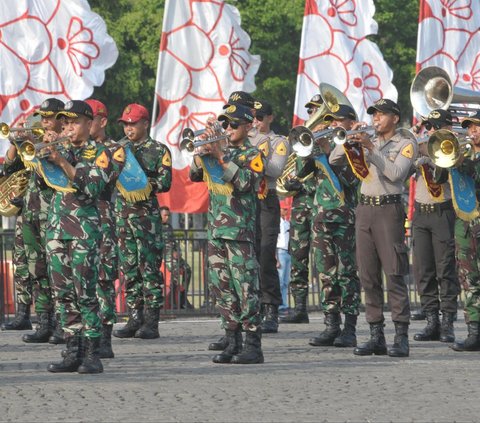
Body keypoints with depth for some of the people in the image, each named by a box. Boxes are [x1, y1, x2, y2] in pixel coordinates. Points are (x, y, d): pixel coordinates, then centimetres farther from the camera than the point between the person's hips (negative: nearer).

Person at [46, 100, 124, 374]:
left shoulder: (101, 154, 0)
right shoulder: (62, 151, 17)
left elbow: (91, 187, -14)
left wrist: (62, 162, -19)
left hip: (85, 229, -6)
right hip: (56, 227, 6)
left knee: (86, 294, -10)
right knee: (64, 294, 5)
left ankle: (93, 354, -10)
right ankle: (74, 353, 8)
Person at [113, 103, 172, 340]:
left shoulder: (158, 150, 1)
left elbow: (165, 183, -6)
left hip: (146, 214, -5)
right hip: (121, 212, 5)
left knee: (149, 269, -6)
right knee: (129, 270, 6)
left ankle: (151, 322, -5)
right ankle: (135, 319, 10)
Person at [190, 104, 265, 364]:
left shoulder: (252, 155, -1)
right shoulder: (218, 151, 17)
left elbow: (245, 182, -17)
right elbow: (195, 175, 13)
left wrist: (221, 157, -17)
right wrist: (203, 152, -3)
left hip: (240, 229, -7)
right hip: (216, 230, 7)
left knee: (244, 288, -9)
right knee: (221, 288, 7)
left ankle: (253, 345, -8)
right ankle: (233, 343, 13)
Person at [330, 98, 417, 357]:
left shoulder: (406, 144, 2)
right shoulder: (367, 140, 16)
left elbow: (395, 173, -14)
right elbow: (334, 160, 12)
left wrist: (371, 148, -17)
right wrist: (350, 138, -2)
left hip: (388, 209, -5)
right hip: (364, 208, 5)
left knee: (394, 275, -10)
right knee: (368, 277, 4)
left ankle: (401, 338, -11)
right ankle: (376, 336, 7)